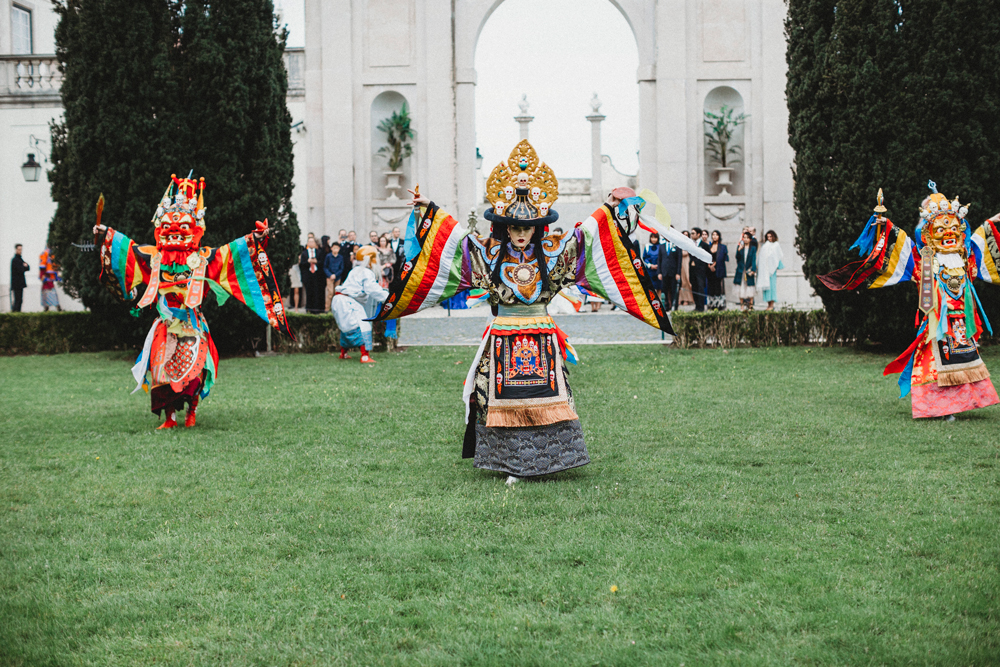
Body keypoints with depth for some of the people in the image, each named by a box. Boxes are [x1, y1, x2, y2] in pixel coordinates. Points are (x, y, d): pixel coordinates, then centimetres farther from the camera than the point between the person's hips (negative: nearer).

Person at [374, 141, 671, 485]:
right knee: (505, 401, 0)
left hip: (542, 339, 1)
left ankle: (545, 460, 11)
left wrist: (612, 208, 5)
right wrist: (430, 210, 3)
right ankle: (512, 466, 6)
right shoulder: (489, 253, 1)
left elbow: (586, 236, 8)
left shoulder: (553, 251, 3)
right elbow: (455, 237, 5)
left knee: (545, 401, 1)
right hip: (503, 339, -1)